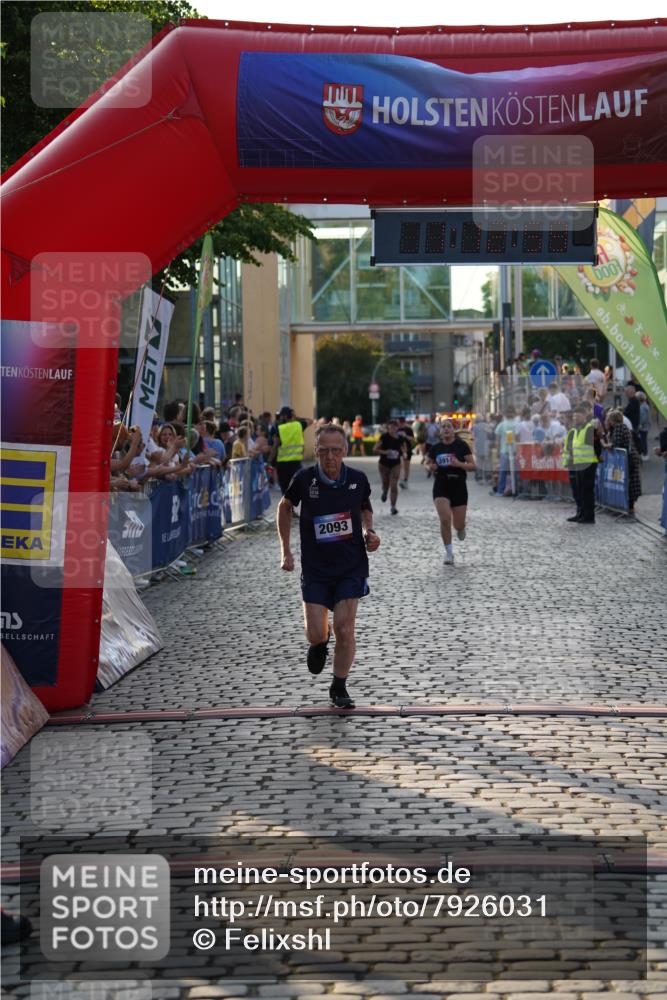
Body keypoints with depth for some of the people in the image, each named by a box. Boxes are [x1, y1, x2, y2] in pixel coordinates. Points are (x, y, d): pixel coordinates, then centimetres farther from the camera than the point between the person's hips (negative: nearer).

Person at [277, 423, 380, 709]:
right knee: (315, 633, -4)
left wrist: (370, 532, -5)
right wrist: (285, 550, 5)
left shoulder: (358, 479, -8)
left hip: (351, 567, 0)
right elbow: (285, 506, 7)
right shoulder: (304, 479, -12)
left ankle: (339, 687, 17)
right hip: (315, 567, 0)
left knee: (344, 630, -4)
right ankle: (319, 644, 36)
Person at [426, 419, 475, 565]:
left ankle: (460, 529, 43)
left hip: (459, 487, -1)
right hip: (441, 487, 1)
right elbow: (429, 464, 17)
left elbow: (472, 466, -2)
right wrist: (431, 468, -6)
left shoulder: (462, 445, -3)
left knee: (459, 524, 3)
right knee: (445, 519, -15)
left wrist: (459, 464, -20)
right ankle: (449, 552, 0)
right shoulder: (435, 448, 4)